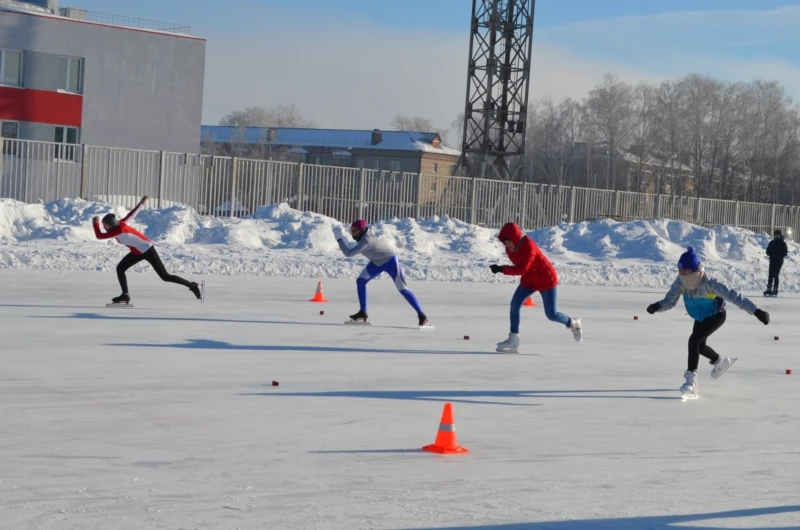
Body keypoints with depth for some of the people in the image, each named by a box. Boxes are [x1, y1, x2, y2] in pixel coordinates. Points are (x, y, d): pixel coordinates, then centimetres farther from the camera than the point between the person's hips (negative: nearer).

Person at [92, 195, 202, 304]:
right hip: (138, 252, 10)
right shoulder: (120, 223, -4)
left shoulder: (119, 229, -29)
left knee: (165, 276, -3)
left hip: (147, 250, -10)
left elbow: (99, 236, -29)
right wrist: (140, 203, 25)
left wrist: (95, 223, -15)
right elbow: (131, 214, 12)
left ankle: (192, 285, 9)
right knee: (120, 269, 1)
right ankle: (125, 295, 6)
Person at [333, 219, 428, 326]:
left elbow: (349, 253, -38)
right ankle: (362, 312, 5)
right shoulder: (368, 229, -11)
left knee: (402, 288, -10)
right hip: (377, 262, 9)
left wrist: (339, 239, -35)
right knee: (360, 281, -1)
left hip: (390, 261, -9)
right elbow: (373, 228, 15)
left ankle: (421, 315, -5)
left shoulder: (366, 240, -35)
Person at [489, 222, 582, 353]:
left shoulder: (528, 246, -31)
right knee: (514, 304, -11)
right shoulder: (510, 249, -6)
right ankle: (513, 341, -9)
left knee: (551, 314, -4)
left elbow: (522, 269, -41)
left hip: (546, 280, -7)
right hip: (529, 280, 7)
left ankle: (573, 323, 27)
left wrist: (501, 269, -45)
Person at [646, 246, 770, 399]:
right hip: (700, 317, 7)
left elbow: (733, 296, -41)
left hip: (716, 316, -7)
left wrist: (756, 311, -45)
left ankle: (691, 379, -24)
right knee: (699, 346, 24)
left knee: (694, 340, -26)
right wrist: (657, 307, -44)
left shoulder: (709, 283, -39)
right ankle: (721, 361, 55)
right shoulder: (680, 282, -25)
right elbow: (670, 301, -20)